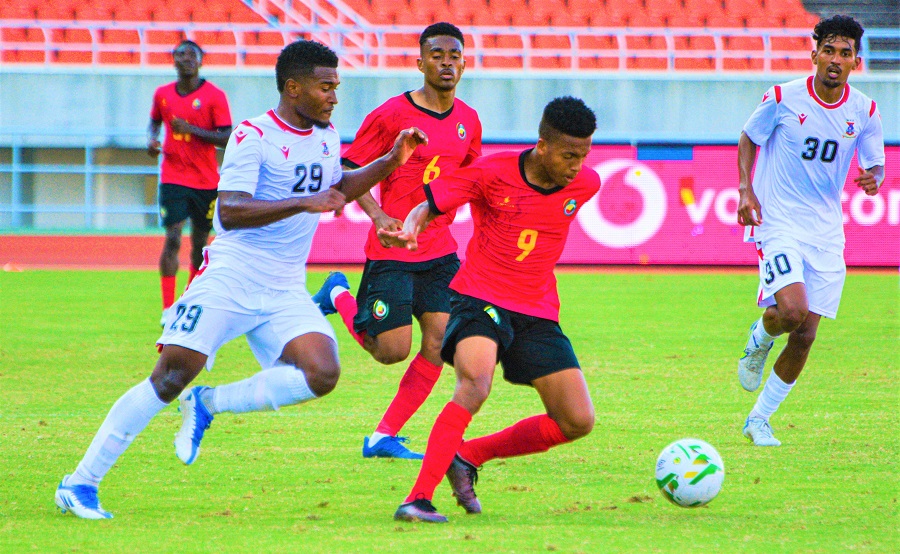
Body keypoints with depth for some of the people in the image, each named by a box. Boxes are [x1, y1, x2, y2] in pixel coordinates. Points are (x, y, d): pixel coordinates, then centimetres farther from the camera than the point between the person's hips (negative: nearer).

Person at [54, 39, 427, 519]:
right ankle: (80, 482, -6)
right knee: (172, 375, -14)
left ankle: (207, 405, 0)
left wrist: (389, 163, 20)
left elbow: (335, 189, 33)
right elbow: (231, 211, -23)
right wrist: (305, 202, -27)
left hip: (285, 292, 6)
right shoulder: (254, 137, -11)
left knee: (322, 375, -17)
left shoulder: (327, 137, 12)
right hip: (229, 278, -6)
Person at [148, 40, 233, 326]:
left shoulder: (214, 96, -5)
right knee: (173, 238, -13)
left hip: (206, 181, 0)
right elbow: (154, 121, 24)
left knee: (200, 241, 9)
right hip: (173, 177, 0)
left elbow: (227, 139, -9)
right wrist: (151, 140, 3)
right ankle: (168, 308, -13)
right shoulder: (162, 94, 5)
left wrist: (191, 130, -19)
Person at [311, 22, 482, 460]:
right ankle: (339, 297, 23)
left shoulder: (468, 122, 7)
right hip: (392, 250, -5)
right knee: (392, 350, -7)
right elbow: (348, 171, -7)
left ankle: (384, 437, 4)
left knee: (439, 345, -6)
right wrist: (380, 216, -20)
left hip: (440, 250, 5)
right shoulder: (391, 115, -10)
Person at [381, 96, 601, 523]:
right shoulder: (492, 173, -11)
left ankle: (469, 456, 13)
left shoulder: (585, 184, 0)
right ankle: (419, 499, -32)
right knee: (475, 384, -33)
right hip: (480, 299, -5)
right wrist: (409, 230, -27)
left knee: (578, 422, -3)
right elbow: (428, 205, -6)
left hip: (537, 313, 5)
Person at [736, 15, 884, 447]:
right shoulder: (783, 99, -8)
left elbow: (876, 165, 7)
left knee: (805, 335, 2)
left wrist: (873, 179, -17)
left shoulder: (864, 112, 0)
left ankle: (759, 420, 18)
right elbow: (748, 139, 7)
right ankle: (760, 338, 11)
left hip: (827, 231, 4)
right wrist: (746, 190, -6)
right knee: (792, 311, -26)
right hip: (778, 222, -4)